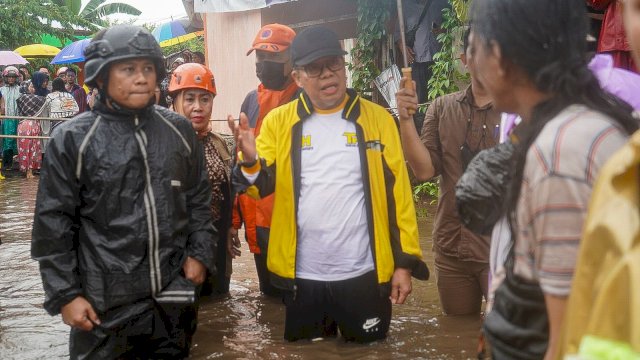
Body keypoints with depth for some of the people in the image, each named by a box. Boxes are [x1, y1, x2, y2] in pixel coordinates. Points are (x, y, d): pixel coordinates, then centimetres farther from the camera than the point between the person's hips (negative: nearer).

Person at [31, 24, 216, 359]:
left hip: (173, 298, 4)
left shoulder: (178, 130, 4)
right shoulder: (73, 139, -7)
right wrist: (65, 294, -7)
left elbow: (199, 199, 14)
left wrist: (200, 253, 5)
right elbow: (53, 223, -6)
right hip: (106, 306, -3)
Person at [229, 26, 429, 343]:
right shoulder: (279, 122, 2)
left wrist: (405, 261, -3)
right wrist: (250, 161, -25)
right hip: (301, 277, 1)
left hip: (364, 275, -1)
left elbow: (397, 191, 0)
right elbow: (262, 186, -2)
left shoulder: (377, 119, 0)